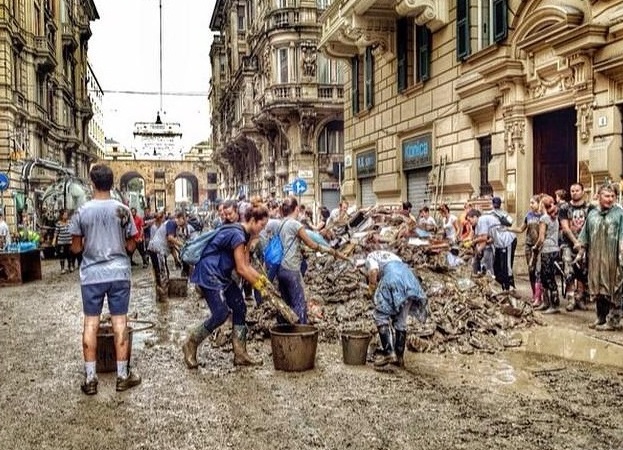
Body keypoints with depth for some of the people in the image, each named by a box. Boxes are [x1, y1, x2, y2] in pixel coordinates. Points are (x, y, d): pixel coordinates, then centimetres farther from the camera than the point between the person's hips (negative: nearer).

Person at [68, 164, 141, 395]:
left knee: (91, 323, 6)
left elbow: (76, 248, 2)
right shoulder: (123, 210, -4)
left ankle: (90, 378, 10)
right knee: (120, 322, 5)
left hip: (91, 274, 0)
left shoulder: (82, 212, -3)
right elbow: (130, 246, 1)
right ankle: (123, 376, 11)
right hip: (118, 273, 0)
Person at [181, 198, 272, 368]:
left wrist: (261, 278, -4)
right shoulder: (237, 235, -22)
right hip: (209, 274, -10)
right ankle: (190, 345, 7)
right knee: (221, 314, -12)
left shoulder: (245, 235, 8)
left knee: (240, 308, 5)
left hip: (222, 276, 10)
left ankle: (240, 354, 10)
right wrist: (258, 286, -13)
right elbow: (241, 269, -21)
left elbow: (246, 265, 10)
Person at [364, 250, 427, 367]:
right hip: (409, 276, 6)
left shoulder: (371, 256, 23)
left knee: (380, 315, 6)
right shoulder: (391, 256, 41)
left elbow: (373, 270, -3)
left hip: (392, 276, -6)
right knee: (400, 320, 15)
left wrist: (372, 292, 10)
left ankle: (388, 352, 0)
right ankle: (399, 356, 19)